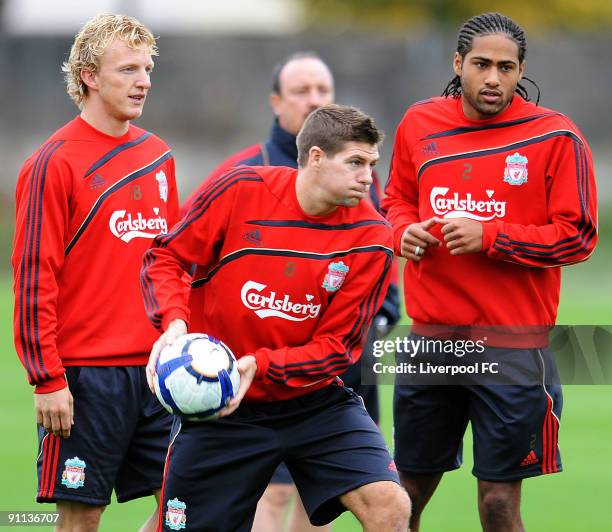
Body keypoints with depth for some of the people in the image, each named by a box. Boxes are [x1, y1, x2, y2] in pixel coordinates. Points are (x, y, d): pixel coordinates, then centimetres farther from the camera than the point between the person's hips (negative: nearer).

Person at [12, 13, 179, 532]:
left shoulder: (157, 155, 12)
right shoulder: (56, 163, -8)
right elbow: (35, 278, -11)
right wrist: (46, 379, -14)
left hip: (157, 369, 6)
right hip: (86, 373, -6)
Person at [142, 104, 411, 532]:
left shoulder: (370, 236, -11)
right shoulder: (240, 190, -13)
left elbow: (336, 347, -10)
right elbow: (165, 258, -3)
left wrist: (260, 365, -25)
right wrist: (175, 322, -22)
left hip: (315, 401, 1)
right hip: (219, 408, -1)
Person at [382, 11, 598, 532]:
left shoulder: (556, 137, -8)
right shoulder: (419, 124, 6)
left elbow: (578, 235, -9)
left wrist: (489, 236, -17)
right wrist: (404, 230, -1)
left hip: (513, 346, -4)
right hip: (431, 337, 4)